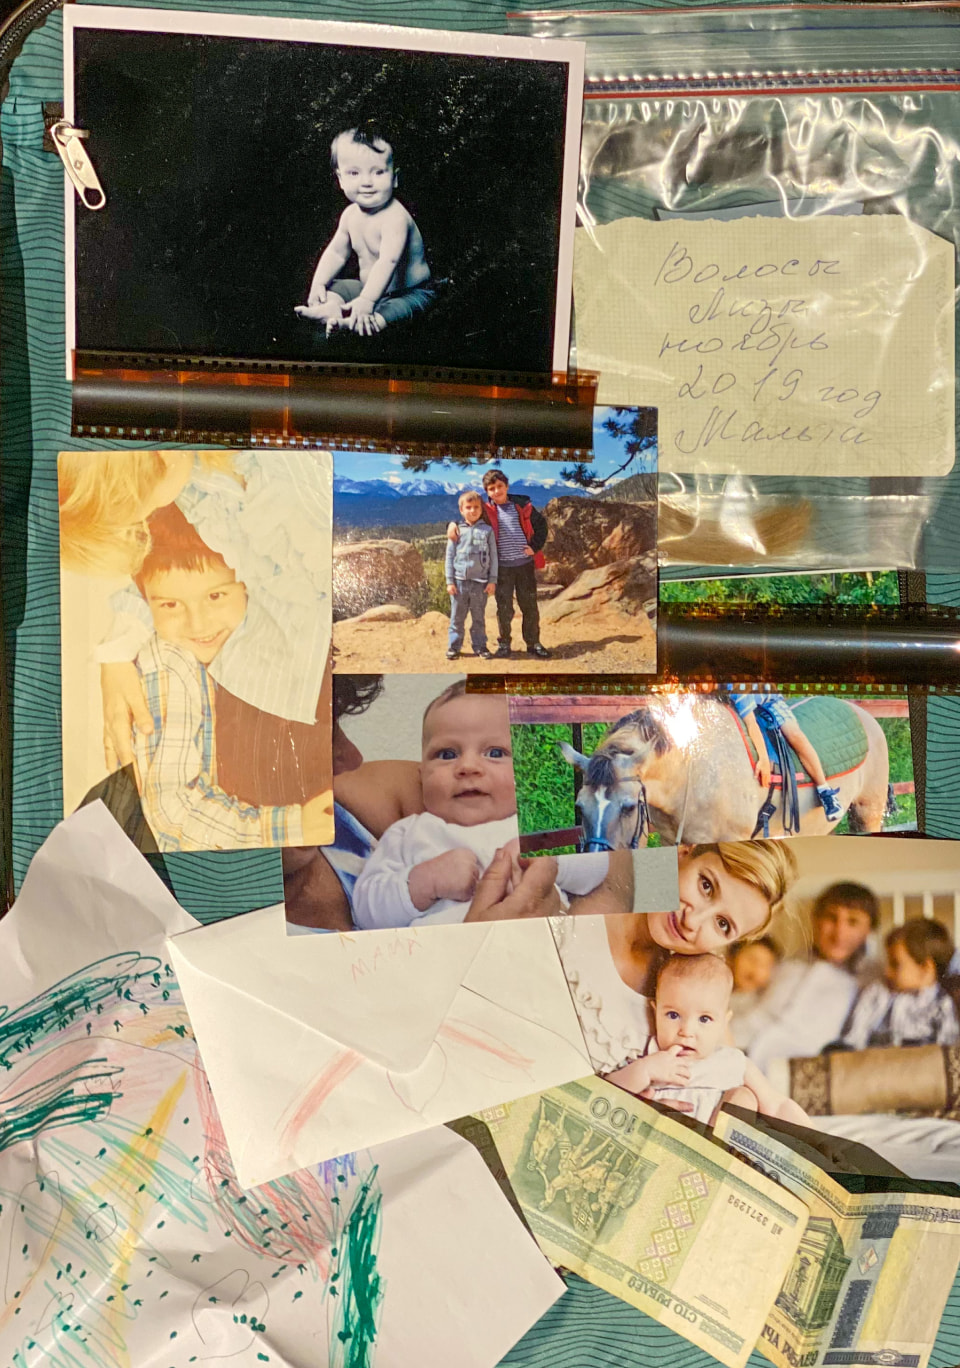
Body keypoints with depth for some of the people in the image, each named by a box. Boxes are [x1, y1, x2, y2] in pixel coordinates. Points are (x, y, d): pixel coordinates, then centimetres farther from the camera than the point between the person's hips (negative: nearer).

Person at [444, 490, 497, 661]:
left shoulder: (487, 530, 3)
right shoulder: (457, 530, 4)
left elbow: (493, 556, 4)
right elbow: (449, 556, 5)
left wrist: (492, 581, -1)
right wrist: (449, 581, 0)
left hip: (480, 581, 0)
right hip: (459, 581, 0)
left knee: (479, 617, 8)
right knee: (457, 616, 5)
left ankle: (480, 646, 16)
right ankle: (453, 646, 12)